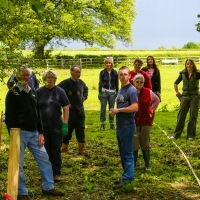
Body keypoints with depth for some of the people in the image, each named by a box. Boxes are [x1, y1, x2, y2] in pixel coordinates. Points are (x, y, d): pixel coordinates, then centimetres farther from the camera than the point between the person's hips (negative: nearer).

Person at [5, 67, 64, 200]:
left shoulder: (33, 92, 14)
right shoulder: (13, 93, -5)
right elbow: (9, 116, -10)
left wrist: (41, 133, 9)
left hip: (34, 132, 6)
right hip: (20, 132, -6)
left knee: (44, 159, 8)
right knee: (18, 163, 0)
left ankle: (48, 187, 21)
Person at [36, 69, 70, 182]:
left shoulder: (60, 91, 0)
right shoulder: (39, 92, 1)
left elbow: (66, 108, 1)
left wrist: (65, 124, -5)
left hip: (56, 126, 0)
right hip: (42, 125, 1)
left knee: (56, 150, 6)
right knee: (45, 150, 7)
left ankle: (57, 173, 16)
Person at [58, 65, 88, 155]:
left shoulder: (81, 82, 7)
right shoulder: (66, 83, -15)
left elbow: (86, 89, 30)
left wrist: (84, 96, 13)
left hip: (80, 110, 6)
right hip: (70, 110, -6)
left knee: (81, 131, 5)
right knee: (68, 130, 6)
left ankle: (81, 149, 11)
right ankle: (64, 147, 23)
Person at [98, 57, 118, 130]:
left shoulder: (114, 72, 5)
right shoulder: (102, 72, 2)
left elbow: (116, 84, 8)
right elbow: (100, 83, 2)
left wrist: (117, 93, 5)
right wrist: (99, 93, -3)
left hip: (112, 93, 1)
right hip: (104, 92, -1)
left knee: (112, 109, 6)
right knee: (103, 108, 0)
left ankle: (111, 124, 15)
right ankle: (102, 124, 7)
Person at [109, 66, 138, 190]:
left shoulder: (132, 90, -12)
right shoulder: (120, 90, 16)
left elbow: (135, 107, -22)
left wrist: (118, 110, -17)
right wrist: (114, 111, 3)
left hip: (127, 126, -9)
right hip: (120, 125, 9)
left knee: (127, 154, -3)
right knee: (123, 153, 14)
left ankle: (127, 179, 3)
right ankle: (127, 176, 23)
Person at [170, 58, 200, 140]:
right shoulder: (183, 73, 4)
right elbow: (175, 83, 17)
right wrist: (177, 92, 8)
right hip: (185, 96, 3)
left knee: (193, 116, 2)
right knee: (181, 115, 3)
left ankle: (191, 135, 11)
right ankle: (176, 134, 10)